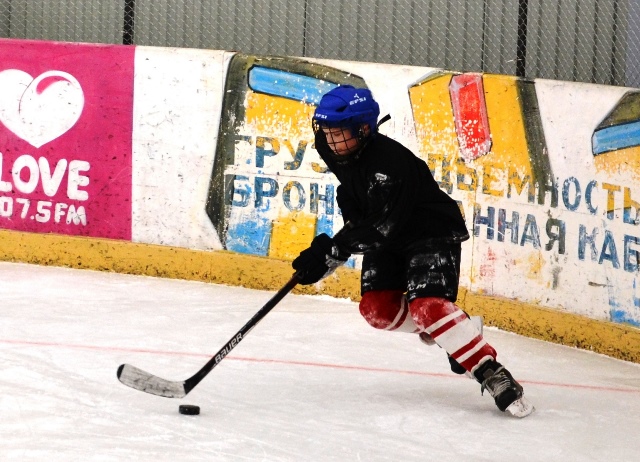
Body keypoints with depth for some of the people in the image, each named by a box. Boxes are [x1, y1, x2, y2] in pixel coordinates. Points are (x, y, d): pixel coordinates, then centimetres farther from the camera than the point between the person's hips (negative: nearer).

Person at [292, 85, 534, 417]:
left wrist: (331, 251, -36)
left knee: (427, 305, -26)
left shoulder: (389, 162, -33)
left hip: (433, 232, -9)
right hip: (386, 237, 9)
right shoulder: (335, 152, -8)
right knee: (378, 309, -5)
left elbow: (381, 228, -35)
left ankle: (491, 373, -25)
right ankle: (447, 335, 17)